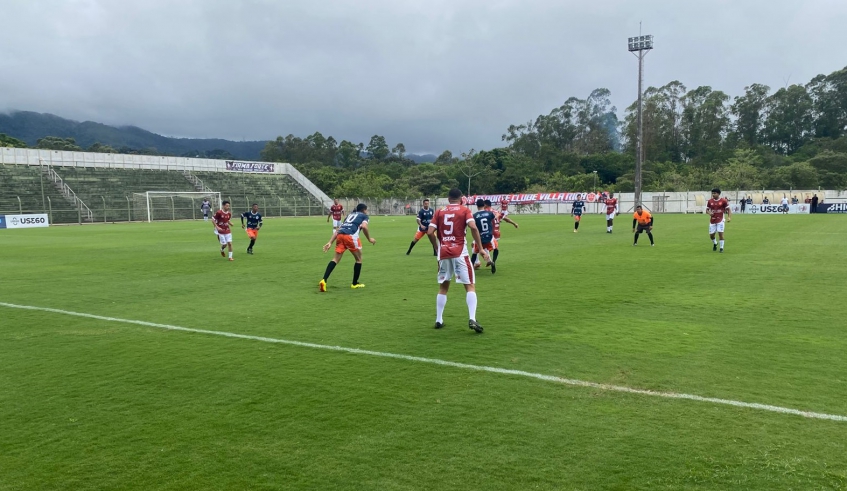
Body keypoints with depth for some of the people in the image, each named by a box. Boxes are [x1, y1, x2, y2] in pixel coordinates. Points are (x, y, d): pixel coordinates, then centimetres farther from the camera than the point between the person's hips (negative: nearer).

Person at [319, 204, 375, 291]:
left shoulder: (350, 215, 35)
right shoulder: (365, 216, 20)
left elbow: (337, 230, 26)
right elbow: (364, 226, -4)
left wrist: (330, 242, 21)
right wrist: (369, 239, 8)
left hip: (340, 235, 5)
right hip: (351, 236, -5)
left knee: (336, 259, 6)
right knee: (358, 259, 15)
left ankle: (324, 280, -12)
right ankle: (355, 283, 22)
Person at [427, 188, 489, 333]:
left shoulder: (439, 212, 10)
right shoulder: (464, 210, 3)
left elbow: (430, 232, 1)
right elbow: (473, 227, -14)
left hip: (443, 253, 3)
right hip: (460, 253, -3)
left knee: (443, 287, 18)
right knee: (470, 286, 2)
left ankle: (438, 320, 18)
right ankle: (472, 319, -14)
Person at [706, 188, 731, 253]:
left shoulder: (723, 201, -6)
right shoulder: (710, 201, 2)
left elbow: (728, 209, -1)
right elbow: (707, 210, 10)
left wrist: (729, 217, -15)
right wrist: (709, 213, -13)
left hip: (720, 220, -3)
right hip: (712, 220, 3)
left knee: (720, 233, -12)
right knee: (711, 235, 5)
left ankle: (721, 248, 2)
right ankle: (715, 243, 37)